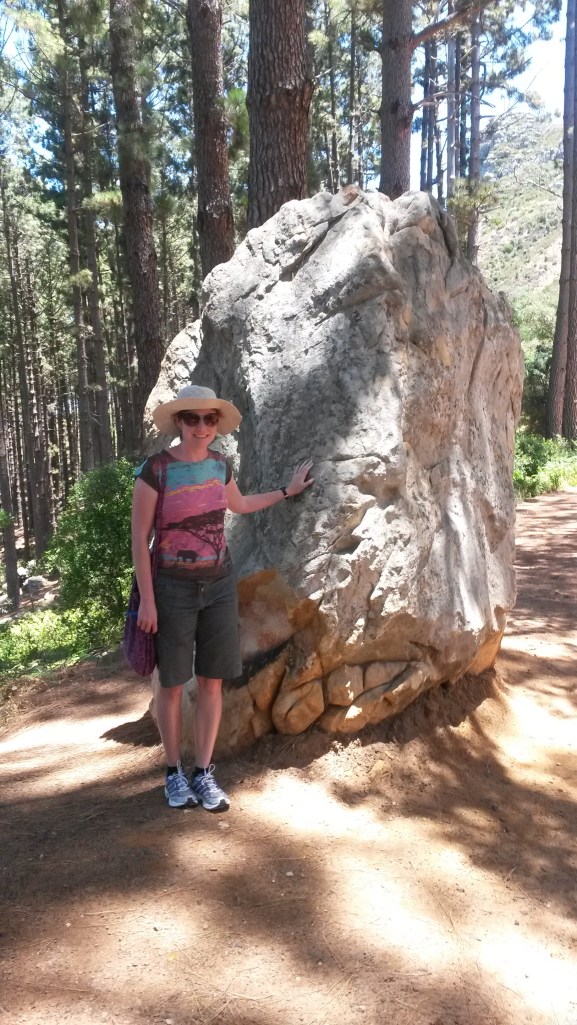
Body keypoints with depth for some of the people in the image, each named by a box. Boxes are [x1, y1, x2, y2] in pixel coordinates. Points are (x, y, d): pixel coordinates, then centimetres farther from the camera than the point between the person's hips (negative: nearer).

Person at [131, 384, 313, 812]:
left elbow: (239, 504, 23)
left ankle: (204, 773, 19)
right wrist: (147, 600, -14)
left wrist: (288, 491, 26)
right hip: (173, 586, -4)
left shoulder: (220, 463, 1)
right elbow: (139, 538, -12)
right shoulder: (155, 470, -15)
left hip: (219, 582, 5)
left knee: (212, 680, 7)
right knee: (172, 682, 6)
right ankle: (174, 772, 23)